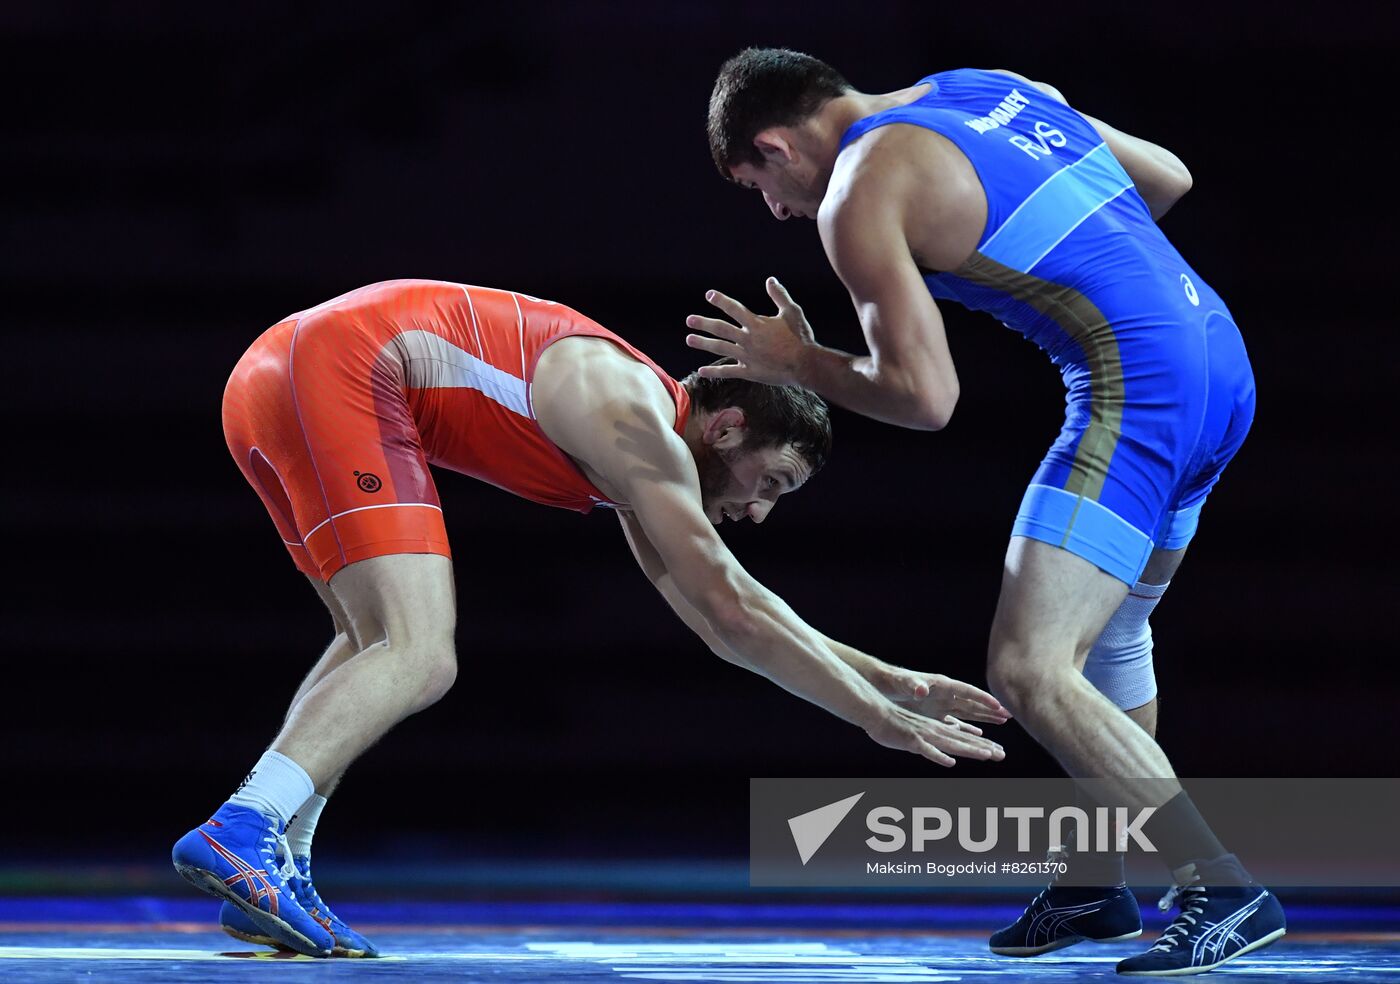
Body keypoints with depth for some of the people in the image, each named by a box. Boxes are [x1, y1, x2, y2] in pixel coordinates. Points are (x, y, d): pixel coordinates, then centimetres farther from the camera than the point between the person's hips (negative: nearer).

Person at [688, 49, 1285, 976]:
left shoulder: (859, 195, -5)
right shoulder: (990, 89, 19)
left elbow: (926, 397, -11)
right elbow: (1167, 178, 25)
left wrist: (799, 364, 6)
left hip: (1139, 389, -9)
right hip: (1221, 354, 10)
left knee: (1028, 671, -11)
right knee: (1109, 630, 25)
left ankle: (1224, 890, -12)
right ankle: (1096, 884, 36)